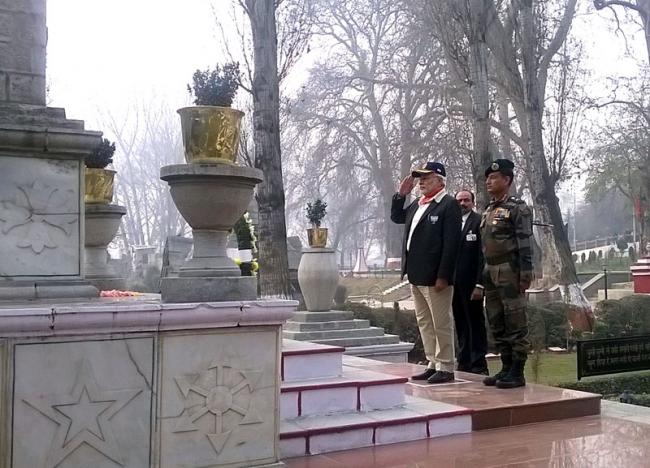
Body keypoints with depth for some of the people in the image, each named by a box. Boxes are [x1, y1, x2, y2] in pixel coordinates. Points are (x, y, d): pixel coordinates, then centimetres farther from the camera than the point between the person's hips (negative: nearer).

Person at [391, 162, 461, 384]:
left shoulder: (449, 204, -11)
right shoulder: (418, 204, 14)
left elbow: (451, 243, -17)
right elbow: (396, 217, 28)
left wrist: (443, 276, -21)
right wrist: (401, 194, 12)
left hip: (435, 276, -9)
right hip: (416, 275, 9)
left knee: (441, 323, 1)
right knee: (424, 322, 14)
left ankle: (445, 368, 10)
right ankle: (433, 364, 23)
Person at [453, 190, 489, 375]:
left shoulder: (479, 222, -5)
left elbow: (483, 255, -11)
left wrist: (479, 285, -16)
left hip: (471, 283, -6)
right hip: (454, 283, 6)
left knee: (476, 323, 1)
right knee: (460, 324, 11)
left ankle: (479, 365, 7)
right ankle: (464, 363, 19)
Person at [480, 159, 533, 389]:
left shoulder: (518, 208, -7)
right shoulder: (489, 210, 17)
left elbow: (525, 243, -13)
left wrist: (526, 274, -19)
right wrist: (483, 274, 18)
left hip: (510, 272, -9)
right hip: (491, 272, 9)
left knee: (515, 323, -4)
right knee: (496, 324, 11)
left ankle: (517, 373, 1)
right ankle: (506, 369, 19)